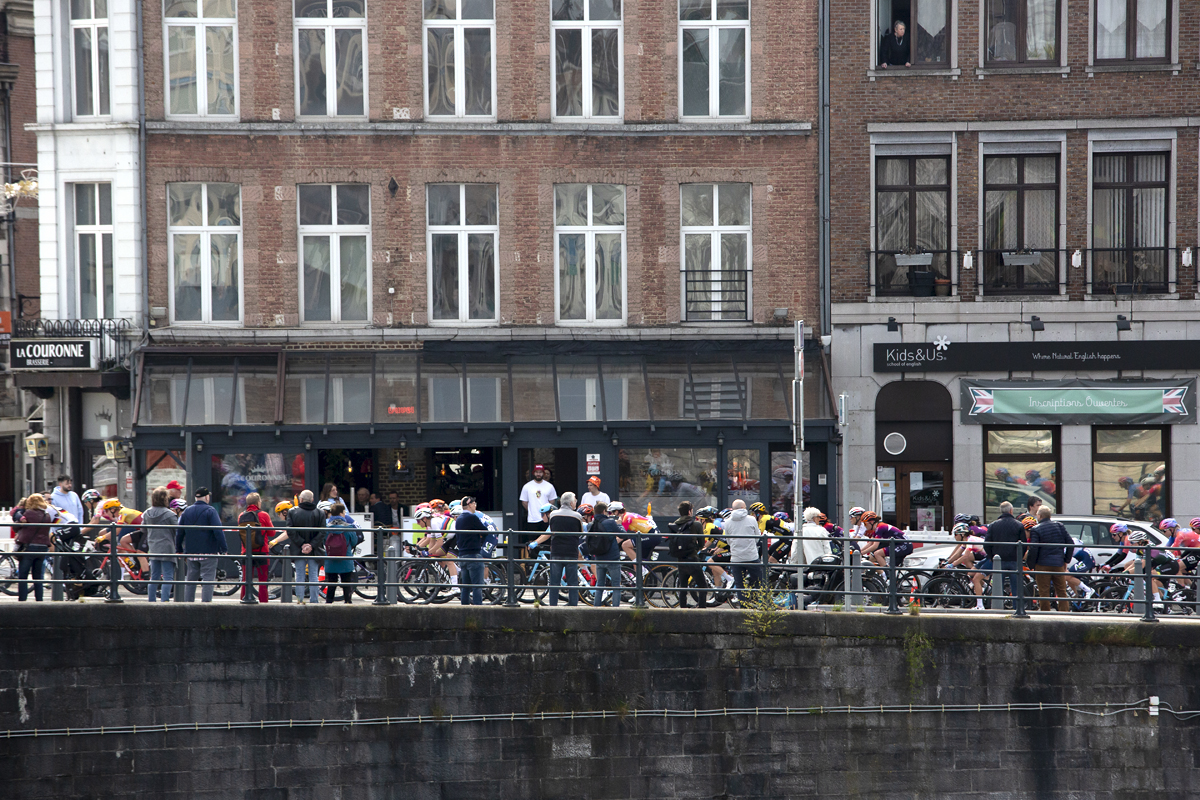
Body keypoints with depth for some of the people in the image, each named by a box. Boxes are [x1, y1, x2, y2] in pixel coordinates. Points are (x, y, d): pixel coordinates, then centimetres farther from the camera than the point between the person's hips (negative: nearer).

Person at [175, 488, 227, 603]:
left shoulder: (187, 511, 10)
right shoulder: (210, 511, -8)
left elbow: (179, 533, 12)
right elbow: (218, 531, -15)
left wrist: (178, 549, 20)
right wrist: (223, 549, -11)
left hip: (191, 553, 5)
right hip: (208, 552, -5)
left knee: (190, 580, 13)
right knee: (208, 580, -5)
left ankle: (187, 602, 12)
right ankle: (206, 602, -12)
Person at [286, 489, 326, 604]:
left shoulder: (293, 512, -3)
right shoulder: (320, 513, -1)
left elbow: (290, 531, -9)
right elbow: (322, 533, -7)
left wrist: (302, 544, -9)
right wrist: (312, 545, -10)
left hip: (298, 551, 0)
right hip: (314, 551, 0)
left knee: (300, 576, 7)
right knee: (313, 576, 6)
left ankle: (300, 600, 6)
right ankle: (313, 601, 5)